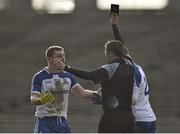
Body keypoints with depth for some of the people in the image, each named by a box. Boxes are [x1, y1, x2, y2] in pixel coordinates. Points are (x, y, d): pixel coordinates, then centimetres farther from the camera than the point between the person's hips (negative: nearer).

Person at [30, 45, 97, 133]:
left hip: (62, 121, 5)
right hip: (45, 121, -5)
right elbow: (33, 100, -16)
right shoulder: (39, 77, -8)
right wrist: (41, 101, -39)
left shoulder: (68, 77, 7)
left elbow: (83, 93, 2)